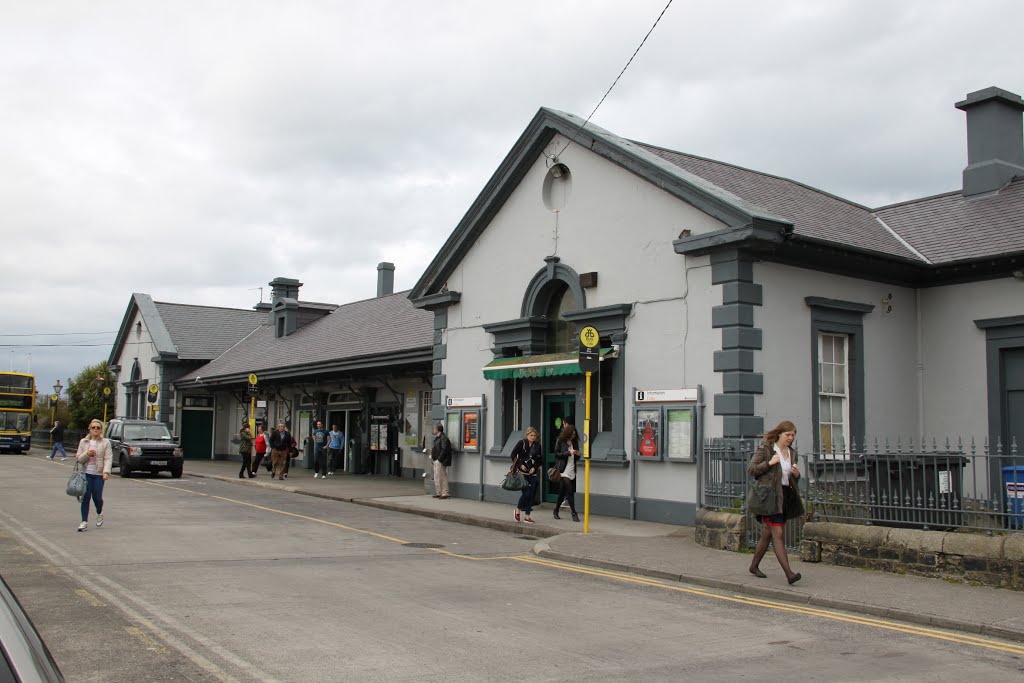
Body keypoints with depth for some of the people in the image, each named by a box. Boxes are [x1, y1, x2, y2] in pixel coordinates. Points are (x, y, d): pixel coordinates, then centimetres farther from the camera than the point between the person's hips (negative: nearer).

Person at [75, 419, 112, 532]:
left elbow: (108, 459, -7)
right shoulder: (83, 442, 8)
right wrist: (87, 454, -13)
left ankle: (99, 513, 28)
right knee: (85, 497, -1)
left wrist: (106, 472, -20)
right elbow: (79, 459, 7)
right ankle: (84, 521, 5)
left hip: (99, 474, -2)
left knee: (97, 497, -4)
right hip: (86, 473, 2)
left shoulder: (105, 443, 1)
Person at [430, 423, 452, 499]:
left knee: (442, 477, -7)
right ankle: (438, 493, 21)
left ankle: (444, 493, -2)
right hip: (436, 461, 11)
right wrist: (432, 455, 10)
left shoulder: (443, 438, -16)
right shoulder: (437, 438, 17)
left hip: (440, 462, -11)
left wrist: (439, 459, -22)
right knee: (436, 478, 14)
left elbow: (444, 450, -22)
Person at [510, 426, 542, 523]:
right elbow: (513, 455, -1)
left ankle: (527, 515, 10)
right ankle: (518, 509, 12)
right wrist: (520, 465, -10)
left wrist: (535, 467, -2)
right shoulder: (521, 443, -2)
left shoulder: (537, 446, 7)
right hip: (522, 472, -4)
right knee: (526, 492, -12)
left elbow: (540, 460, 14)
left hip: (533, 473, 4)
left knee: (531, 494, 2)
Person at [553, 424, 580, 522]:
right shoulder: (560, 441, -3)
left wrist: (577, 454, -4)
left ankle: (556, 511, 24)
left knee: (563, 492, 11)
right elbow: (557, 454, -6)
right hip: (564, 470, -6)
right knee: (570, 491, -12)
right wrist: (569, 452, -15)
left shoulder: (575, 442, 12)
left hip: (572, 471, 6)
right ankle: (574, 513, -8)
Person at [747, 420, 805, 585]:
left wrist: (797, 474, -2)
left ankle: (754, 566, 26)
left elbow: (794, 480, 21)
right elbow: (750, 470, -8)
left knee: (767, 534, 13)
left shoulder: (792, 452, 14)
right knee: (778, 535, -11)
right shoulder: (765, 449, -5)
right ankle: (789, 573, -16)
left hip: (786, 496, 7)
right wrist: (769, 463, -19)